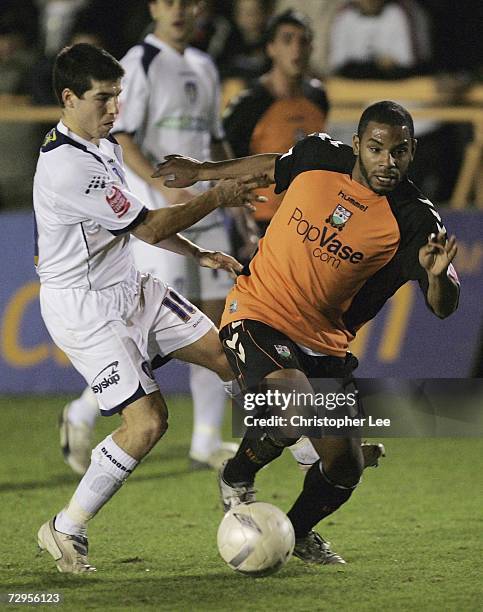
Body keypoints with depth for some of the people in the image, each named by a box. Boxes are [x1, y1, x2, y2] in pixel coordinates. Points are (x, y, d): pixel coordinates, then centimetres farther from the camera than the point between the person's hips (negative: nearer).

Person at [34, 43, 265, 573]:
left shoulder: (105, 146, 7)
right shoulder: (67, 167, -26)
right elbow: (148, 228, -21)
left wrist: (199, 255, 12)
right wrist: (217, 199, -11)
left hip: (128, 286, 10)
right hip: (84, 306, -10)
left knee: (227, 356, 5)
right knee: (147, 421, -15)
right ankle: (65, 531, -2)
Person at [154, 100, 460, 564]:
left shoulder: (413, 221, -12)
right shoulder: (319, 157, -8)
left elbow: (443, 307, -18)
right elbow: (273, 166, 16)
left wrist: (438, 275, -41)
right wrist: (202, 171, 27)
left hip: (326, 343, 2)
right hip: (257, 313, -2)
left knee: (344, 466, -4)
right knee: (298, 410, -29)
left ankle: (299, 531, 30)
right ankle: (237, 478, 3)